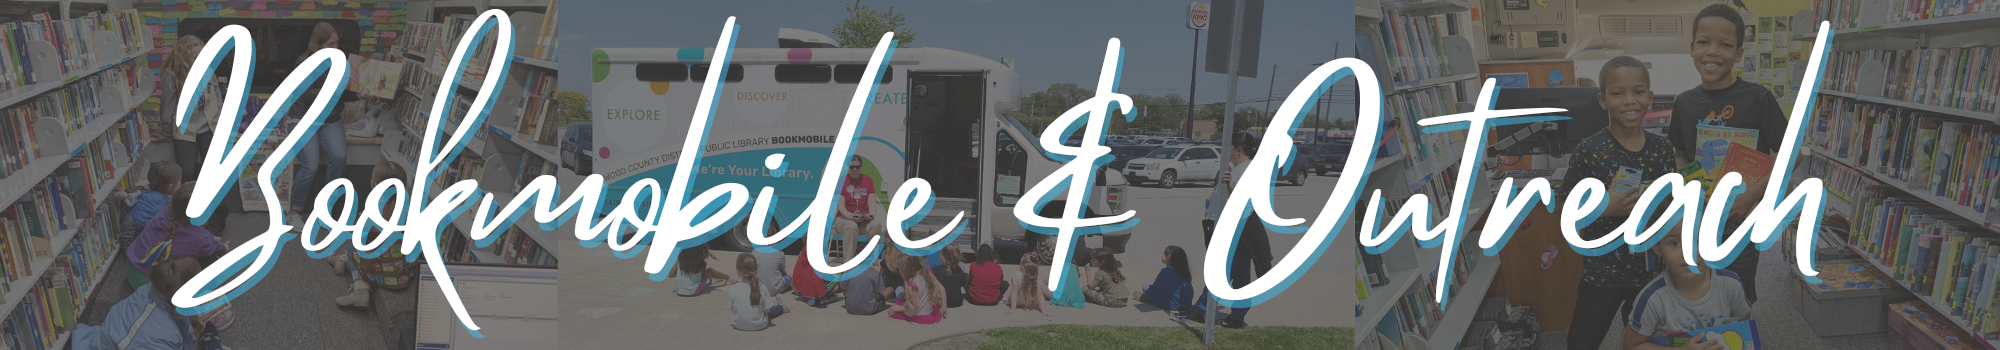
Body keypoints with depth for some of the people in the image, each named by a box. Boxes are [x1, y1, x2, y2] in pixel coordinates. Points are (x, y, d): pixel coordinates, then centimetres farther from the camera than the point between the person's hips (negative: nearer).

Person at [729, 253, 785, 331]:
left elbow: (731, 309, -6)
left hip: (739, 325, 2)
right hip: (759, 325, -2)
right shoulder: (761, 288, -20)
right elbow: (767, 310, -14)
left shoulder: (733, 289, -19)